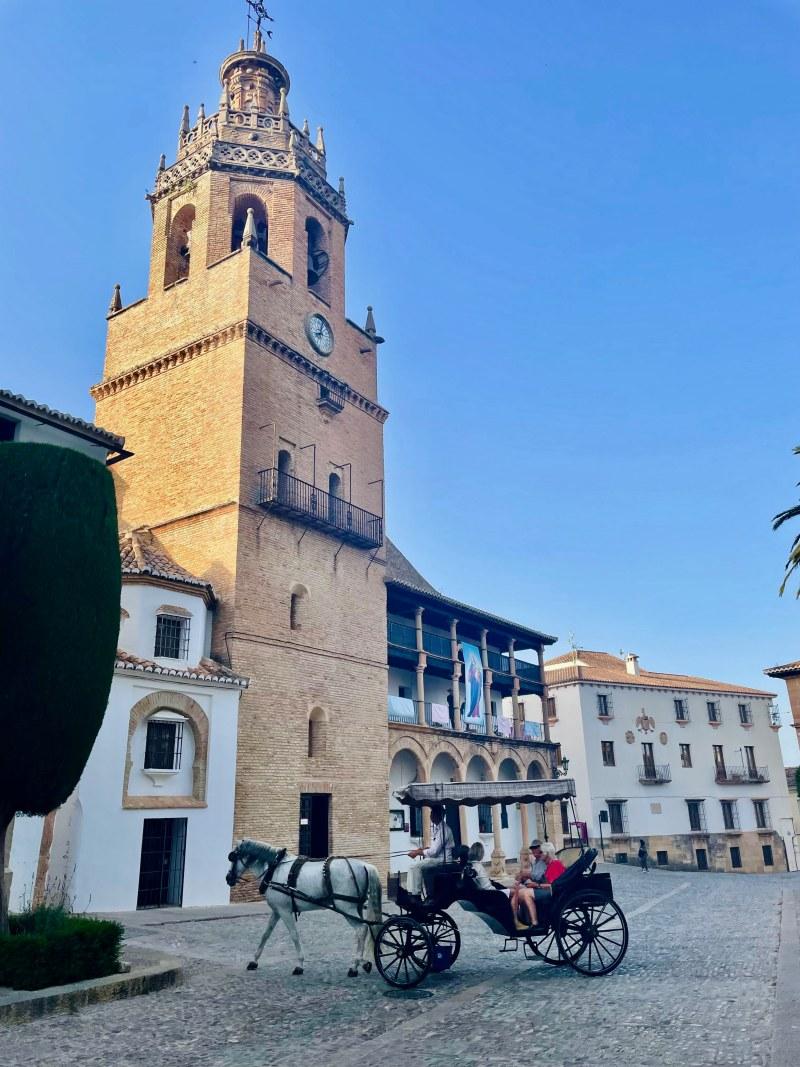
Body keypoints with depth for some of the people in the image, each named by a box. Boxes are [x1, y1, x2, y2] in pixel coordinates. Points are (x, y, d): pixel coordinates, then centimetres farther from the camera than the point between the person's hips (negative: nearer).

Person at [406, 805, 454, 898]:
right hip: (437, 857, 10)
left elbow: (434, 851, -21)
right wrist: (422, 850, 8)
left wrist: (418, 852, -11)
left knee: (417, 867, -18)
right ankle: (411, 892, 6)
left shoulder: (443, 829, -18)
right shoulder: (437, 828, 13)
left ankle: (416, 895, -11)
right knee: (413, 866, 7)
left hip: (441, 860, -10)